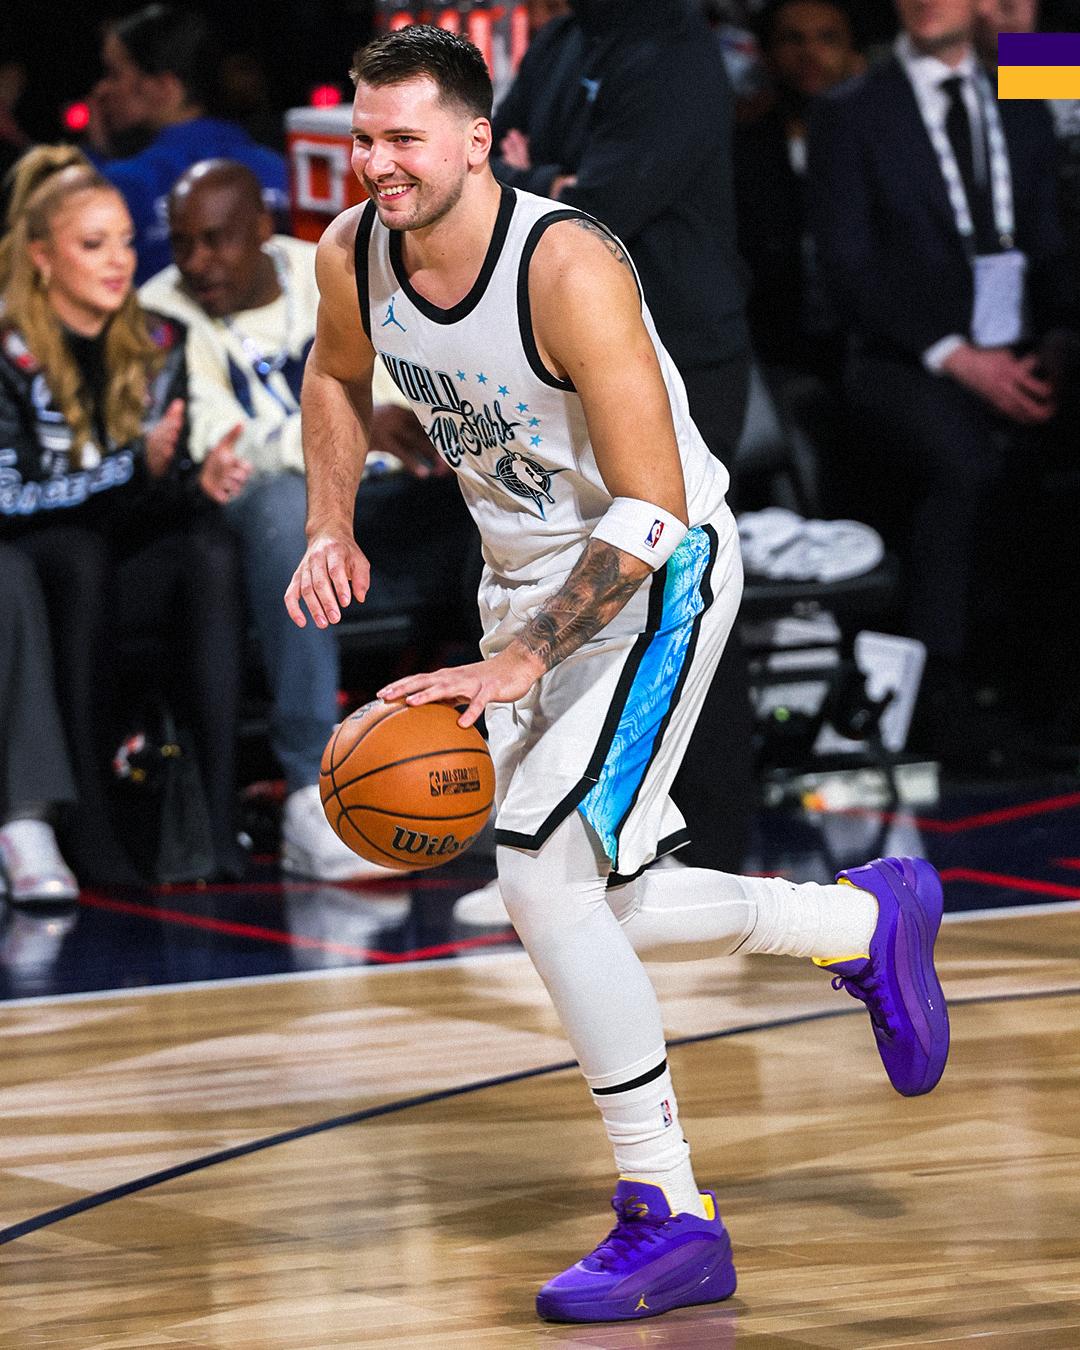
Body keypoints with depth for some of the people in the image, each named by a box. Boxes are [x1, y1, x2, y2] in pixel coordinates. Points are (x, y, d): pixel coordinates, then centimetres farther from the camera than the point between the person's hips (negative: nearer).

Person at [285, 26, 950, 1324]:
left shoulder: (571, 269, -30)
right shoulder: (352, 255, -9)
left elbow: (652, 511, -32)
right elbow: (336, 377, 17)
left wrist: (513, 669, -36)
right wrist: (330, 525, 0)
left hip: (657, 578, -8)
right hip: (525, 576, 8)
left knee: (541, 871, -22)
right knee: (582, 907, 13)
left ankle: (670, 1219, -12)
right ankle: (866, 922, 36)